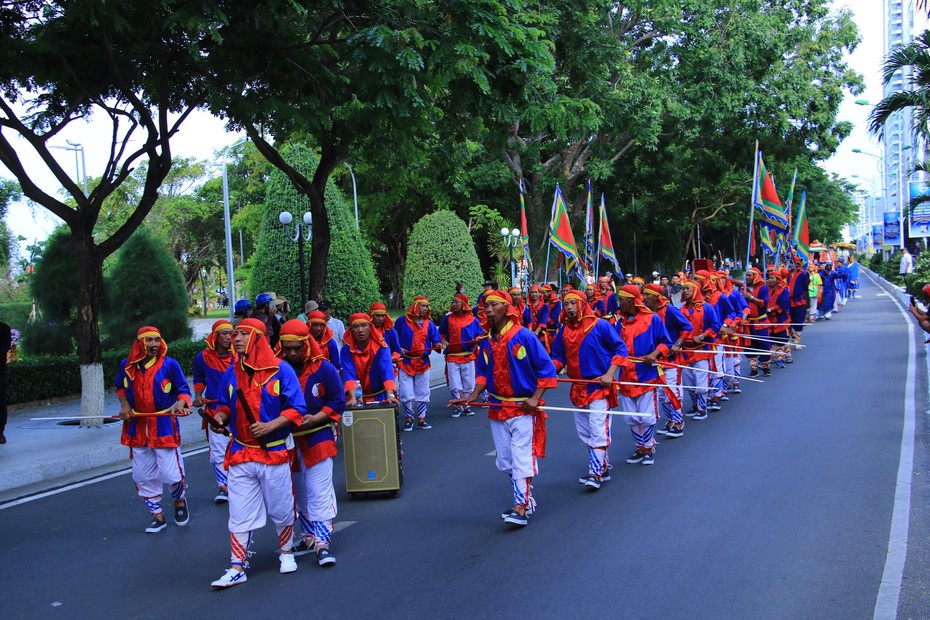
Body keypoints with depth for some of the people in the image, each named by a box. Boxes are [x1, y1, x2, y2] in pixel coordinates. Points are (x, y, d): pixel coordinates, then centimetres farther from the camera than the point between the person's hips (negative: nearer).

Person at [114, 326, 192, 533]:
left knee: (171, 474, -4)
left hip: (164, 427, -4)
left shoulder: (170, 364, -10)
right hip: (137, 428, 4)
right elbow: (120, 387, 19)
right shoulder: (127, 365, 1)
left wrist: (179, 404, -23)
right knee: (143, 477, 8)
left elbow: (183, 390, -3)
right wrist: (125, 405, 2)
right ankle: (157, 516, 25)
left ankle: (179, 501, 29)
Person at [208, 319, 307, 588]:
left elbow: (297, 409, -9)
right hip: (240, 454, 3)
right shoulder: (231, 373, 5)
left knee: (281, 509, 10)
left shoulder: (281, 370, -8)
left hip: (274, 452, -3)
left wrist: (270, 426, -21)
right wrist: (220, 416, -5)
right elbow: (225, 404, 18)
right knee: (239, 514, 2)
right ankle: (237, 568, 10)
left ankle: (286, 551, 34)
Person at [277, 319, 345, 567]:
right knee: (299, 493, 14)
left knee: (320, 492, -7)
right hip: (288, 441, 3)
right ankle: (310, 536, 27)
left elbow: (338, 402, -3)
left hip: (318, 438, -3)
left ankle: (323, 541, -2)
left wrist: (315, 418, -15)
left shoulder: (324, 369, -8)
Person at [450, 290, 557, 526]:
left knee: (521, 458, -10)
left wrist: (535, 398, -15)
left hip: (523, 409, -6)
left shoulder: (524, 336, -12)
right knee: (504, 461, 11)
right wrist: (473, 396, 1)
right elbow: (482, 372, 16)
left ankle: (521, 508, -6)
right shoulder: (486, 341, 5)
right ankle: (526, 499, 27)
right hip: (497, 409, 6)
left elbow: (547, 368, -8)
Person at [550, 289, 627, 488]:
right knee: (584, 432, 13)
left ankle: (596, 472, -6)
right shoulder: (564, 330, 7)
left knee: (598, 430, -11)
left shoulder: (600, 325, -9)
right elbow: (559, 357, 11)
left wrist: (609, 374, -14)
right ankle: (603, 466, 26)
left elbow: (620, 349, -5)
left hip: (599, 386, -7)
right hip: (578, 387, 7)